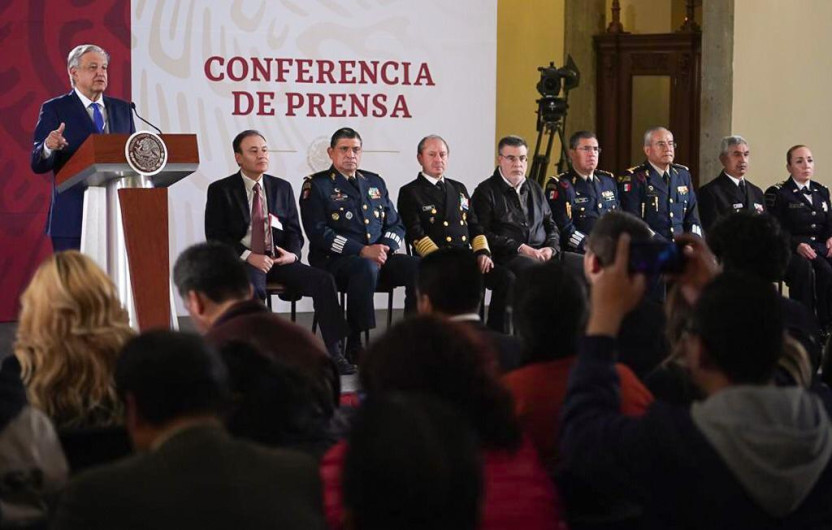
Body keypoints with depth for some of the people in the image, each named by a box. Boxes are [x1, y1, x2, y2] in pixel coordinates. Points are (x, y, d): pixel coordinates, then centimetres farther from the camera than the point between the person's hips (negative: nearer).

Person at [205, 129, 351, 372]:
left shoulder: (282, 188, 16)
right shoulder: (221, 190, 4)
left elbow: (294, 230, 16)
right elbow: (215, 236, -3)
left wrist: (292, 253, -8)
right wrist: (249, 256, -17)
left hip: (279, 259, 4)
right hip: (242, 261, -4)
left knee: (323, 280, -21)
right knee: (251, 288, -39)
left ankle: (333, 351, -20)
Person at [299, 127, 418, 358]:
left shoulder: (375, 182, 21)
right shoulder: (317, 185, 3)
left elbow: (395, 225, 19)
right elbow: (318, 232, -9)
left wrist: (384, 249, -5)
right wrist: (362, 251, -18)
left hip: (378, 257, 5)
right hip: (334, 261, -5)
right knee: (366, 268, -39)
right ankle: (355, 345, -30)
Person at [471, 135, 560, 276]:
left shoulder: (535, 189, 25)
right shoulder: (486, 191, 6)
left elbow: (551, 225, 28)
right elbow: (483, 233, -4)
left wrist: (551, 248, 4)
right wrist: (521, 248, -12)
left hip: (542, 253, 6)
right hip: (508, 257, -6)